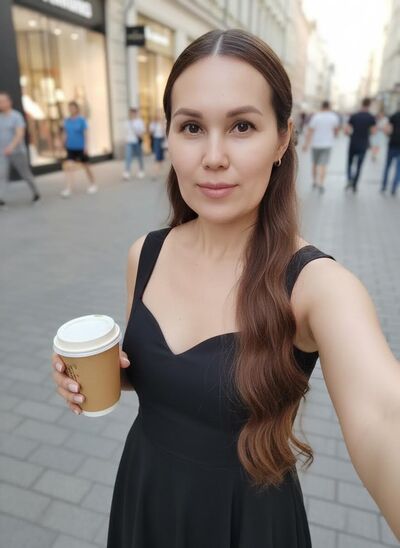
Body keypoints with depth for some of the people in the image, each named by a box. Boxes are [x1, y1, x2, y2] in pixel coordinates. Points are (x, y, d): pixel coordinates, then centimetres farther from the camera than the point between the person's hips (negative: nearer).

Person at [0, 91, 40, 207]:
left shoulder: (17, 116, -12)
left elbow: (20, 134, -25)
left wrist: (11, 146, -39)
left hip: (17, 152, -4)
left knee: (25, 174, 11)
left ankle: (35, 192, 35)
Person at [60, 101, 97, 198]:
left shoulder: (82, 119, -7)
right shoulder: (67, 120, 6)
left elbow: (85, 133, -10)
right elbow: (65, 134, 13)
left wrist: (85, 146, -17)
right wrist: (64, 145, 12)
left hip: (81, 148, -3)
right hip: (70, 148, 4)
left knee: (86, 166, 10)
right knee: (68, 166, -12)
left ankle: (93, 185, 29)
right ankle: (68, 189, -14)